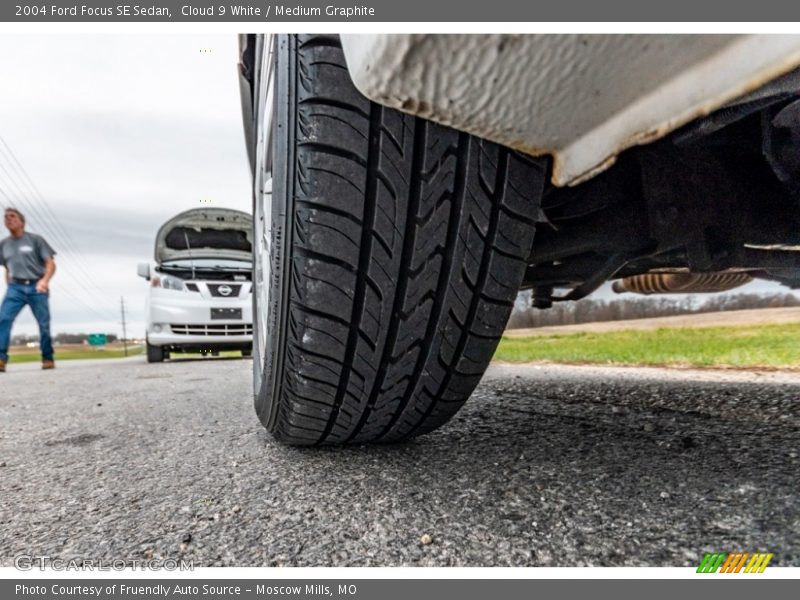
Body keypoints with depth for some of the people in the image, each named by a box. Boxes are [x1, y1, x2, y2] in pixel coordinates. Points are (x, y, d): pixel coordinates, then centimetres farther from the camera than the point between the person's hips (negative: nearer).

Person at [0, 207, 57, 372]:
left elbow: (51, 264, -6)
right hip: (15, 287, 3)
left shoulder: (35, 239, 1)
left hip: (36, 287, -3)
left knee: (44, 324, -3)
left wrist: (45, 280, -23)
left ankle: (48, 359, 9)